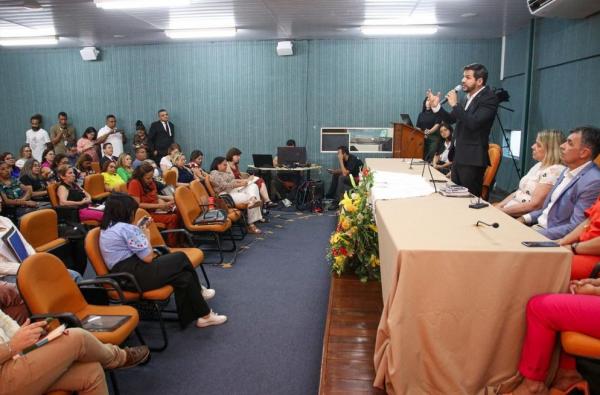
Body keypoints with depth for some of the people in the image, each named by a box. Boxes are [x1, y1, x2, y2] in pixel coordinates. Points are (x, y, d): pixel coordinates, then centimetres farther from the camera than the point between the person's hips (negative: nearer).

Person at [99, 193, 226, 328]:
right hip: (134, 276, -10)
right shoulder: (126, 228, -17)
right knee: (181, 258, -4)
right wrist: (146, 236, 1)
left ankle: (202, 315, 6)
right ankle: (198, 291, 17)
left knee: (184, 277, 3)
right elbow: (148, 257, -13)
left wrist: (139, 231, 14)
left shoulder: (106, 228, 13)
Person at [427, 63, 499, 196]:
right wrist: (436, 106, 3)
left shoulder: (489, 98, -13)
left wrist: (455, 105, -20)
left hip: (472, 159, -8)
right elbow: (451, 119, 17)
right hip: (458, 156, 8)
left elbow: (473, 123, -25)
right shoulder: (469, 97, 12)